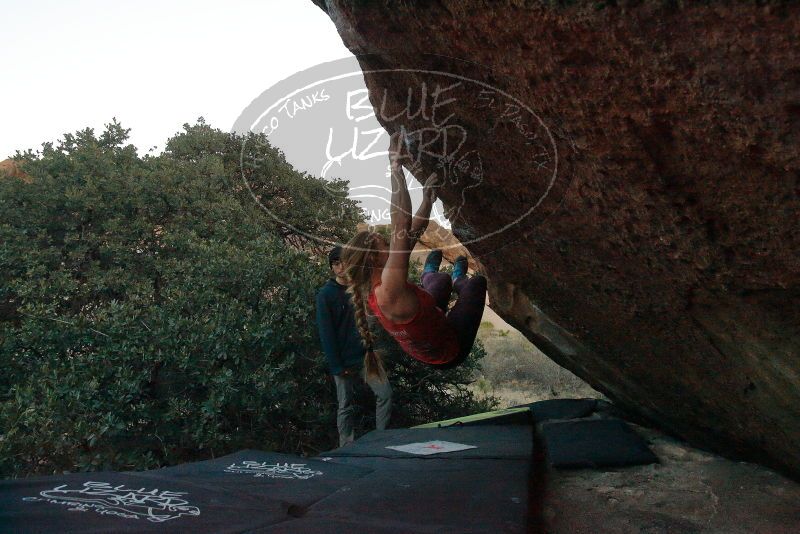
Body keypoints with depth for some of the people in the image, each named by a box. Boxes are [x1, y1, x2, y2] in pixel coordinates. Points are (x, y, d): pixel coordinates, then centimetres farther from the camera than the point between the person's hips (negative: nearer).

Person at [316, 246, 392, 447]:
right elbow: (326, 332, -10)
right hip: (344, 361, -4)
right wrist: (336, 366, -14)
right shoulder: (326, 294, -7)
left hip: (366, 355, 4)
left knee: (385, 393, -6)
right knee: (345, 406, 5)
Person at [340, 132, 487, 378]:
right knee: (477, 282, 11)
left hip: (422, 351, 7)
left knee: (443, 279, 24)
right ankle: (460, 281, 46)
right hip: (449, 353, -7)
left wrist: (428, 200, -5)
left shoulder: (371, 288, -13)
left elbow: (409, 235, -6)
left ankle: (429, 274, 59)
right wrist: (396, 170, -42)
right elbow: (401, 227, -45)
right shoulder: (389, 290, -39)